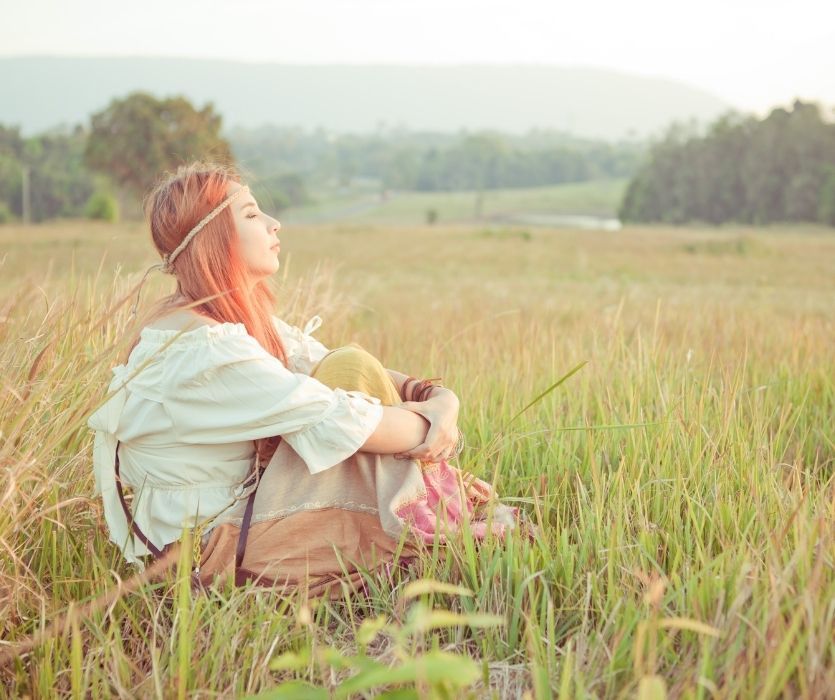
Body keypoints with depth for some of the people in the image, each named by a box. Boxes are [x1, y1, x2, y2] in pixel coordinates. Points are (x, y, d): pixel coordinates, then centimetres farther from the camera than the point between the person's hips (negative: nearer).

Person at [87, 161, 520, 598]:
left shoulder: (246, 318, 6)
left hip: (243, 503, 9)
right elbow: (336, 420, -27)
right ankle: (454, 522, -4)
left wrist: (440, 399, -15)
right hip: (213, 548, -9)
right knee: (351, 372, -17)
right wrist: (429, 425, -13)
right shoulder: (197, 345, -24)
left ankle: (445, 495, -2)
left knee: (352, 370, -3)